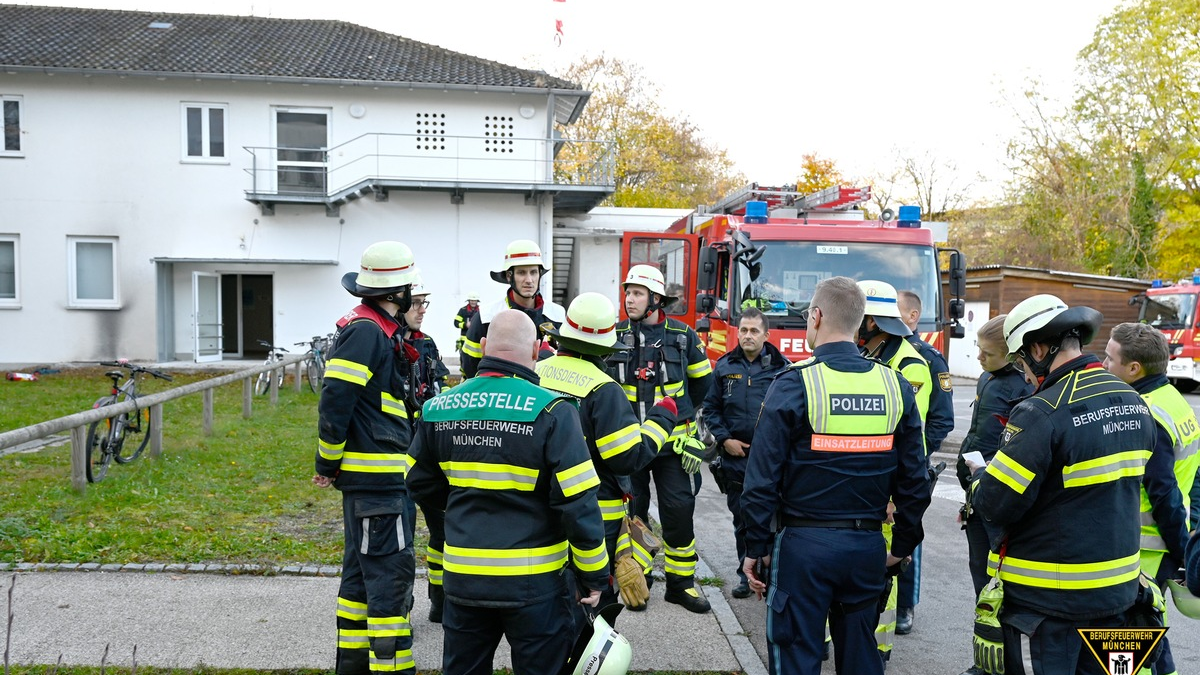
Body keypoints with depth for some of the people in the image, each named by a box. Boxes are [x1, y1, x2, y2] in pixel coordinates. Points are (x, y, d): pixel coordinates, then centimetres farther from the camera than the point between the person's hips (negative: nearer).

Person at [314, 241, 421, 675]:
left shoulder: (379, 329, 16)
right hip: (377, 478, -11)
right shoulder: (366, 330, -16)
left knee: (363, 570, 17)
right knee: (392, 573, -8)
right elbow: (335, 400, -21)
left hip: (379, 476, 11)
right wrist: (328, 465, -12)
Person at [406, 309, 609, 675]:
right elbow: (578, 503, -17)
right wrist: (595, 575, -6)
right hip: (534, 582, -4)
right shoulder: (551, 411, -16)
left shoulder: (438, 408, -1)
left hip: (462, 576, 4)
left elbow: (420, 482, 11)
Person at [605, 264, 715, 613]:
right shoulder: (615, 336, 1)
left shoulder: (682, 336, 0)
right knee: (631, 510, 7)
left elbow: (702, 381, 14)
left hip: (671, 440, -1)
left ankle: (680, 583, 14)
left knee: (679, 509, 0)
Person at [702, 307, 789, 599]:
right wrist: (724, 439, -1)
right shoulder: (725, 367, 7)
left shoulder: (782, 367, -1)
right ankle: (746, 575, 24)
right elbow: (711, 407, 11)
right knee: (742, 521, 12)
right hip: (735, 458, 3)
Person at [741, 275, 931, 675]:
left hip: (804, 543, -4)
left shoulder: (794, 384, -12)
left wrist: (756, 547, -2)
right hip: (868, 547, 4)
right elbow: (914, 481, 5)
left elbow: (763, 478, -12)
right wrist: (903, 546, 16)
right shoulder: (896, 386, 1)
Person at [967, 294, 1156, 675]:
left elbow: (996, 505, -22)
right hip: (1118, 587, 7)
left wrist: (979, 475, -1)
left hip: (1047, 598, -7)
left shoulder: (1042, 412, -23)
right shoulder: (1135, 404, 3)